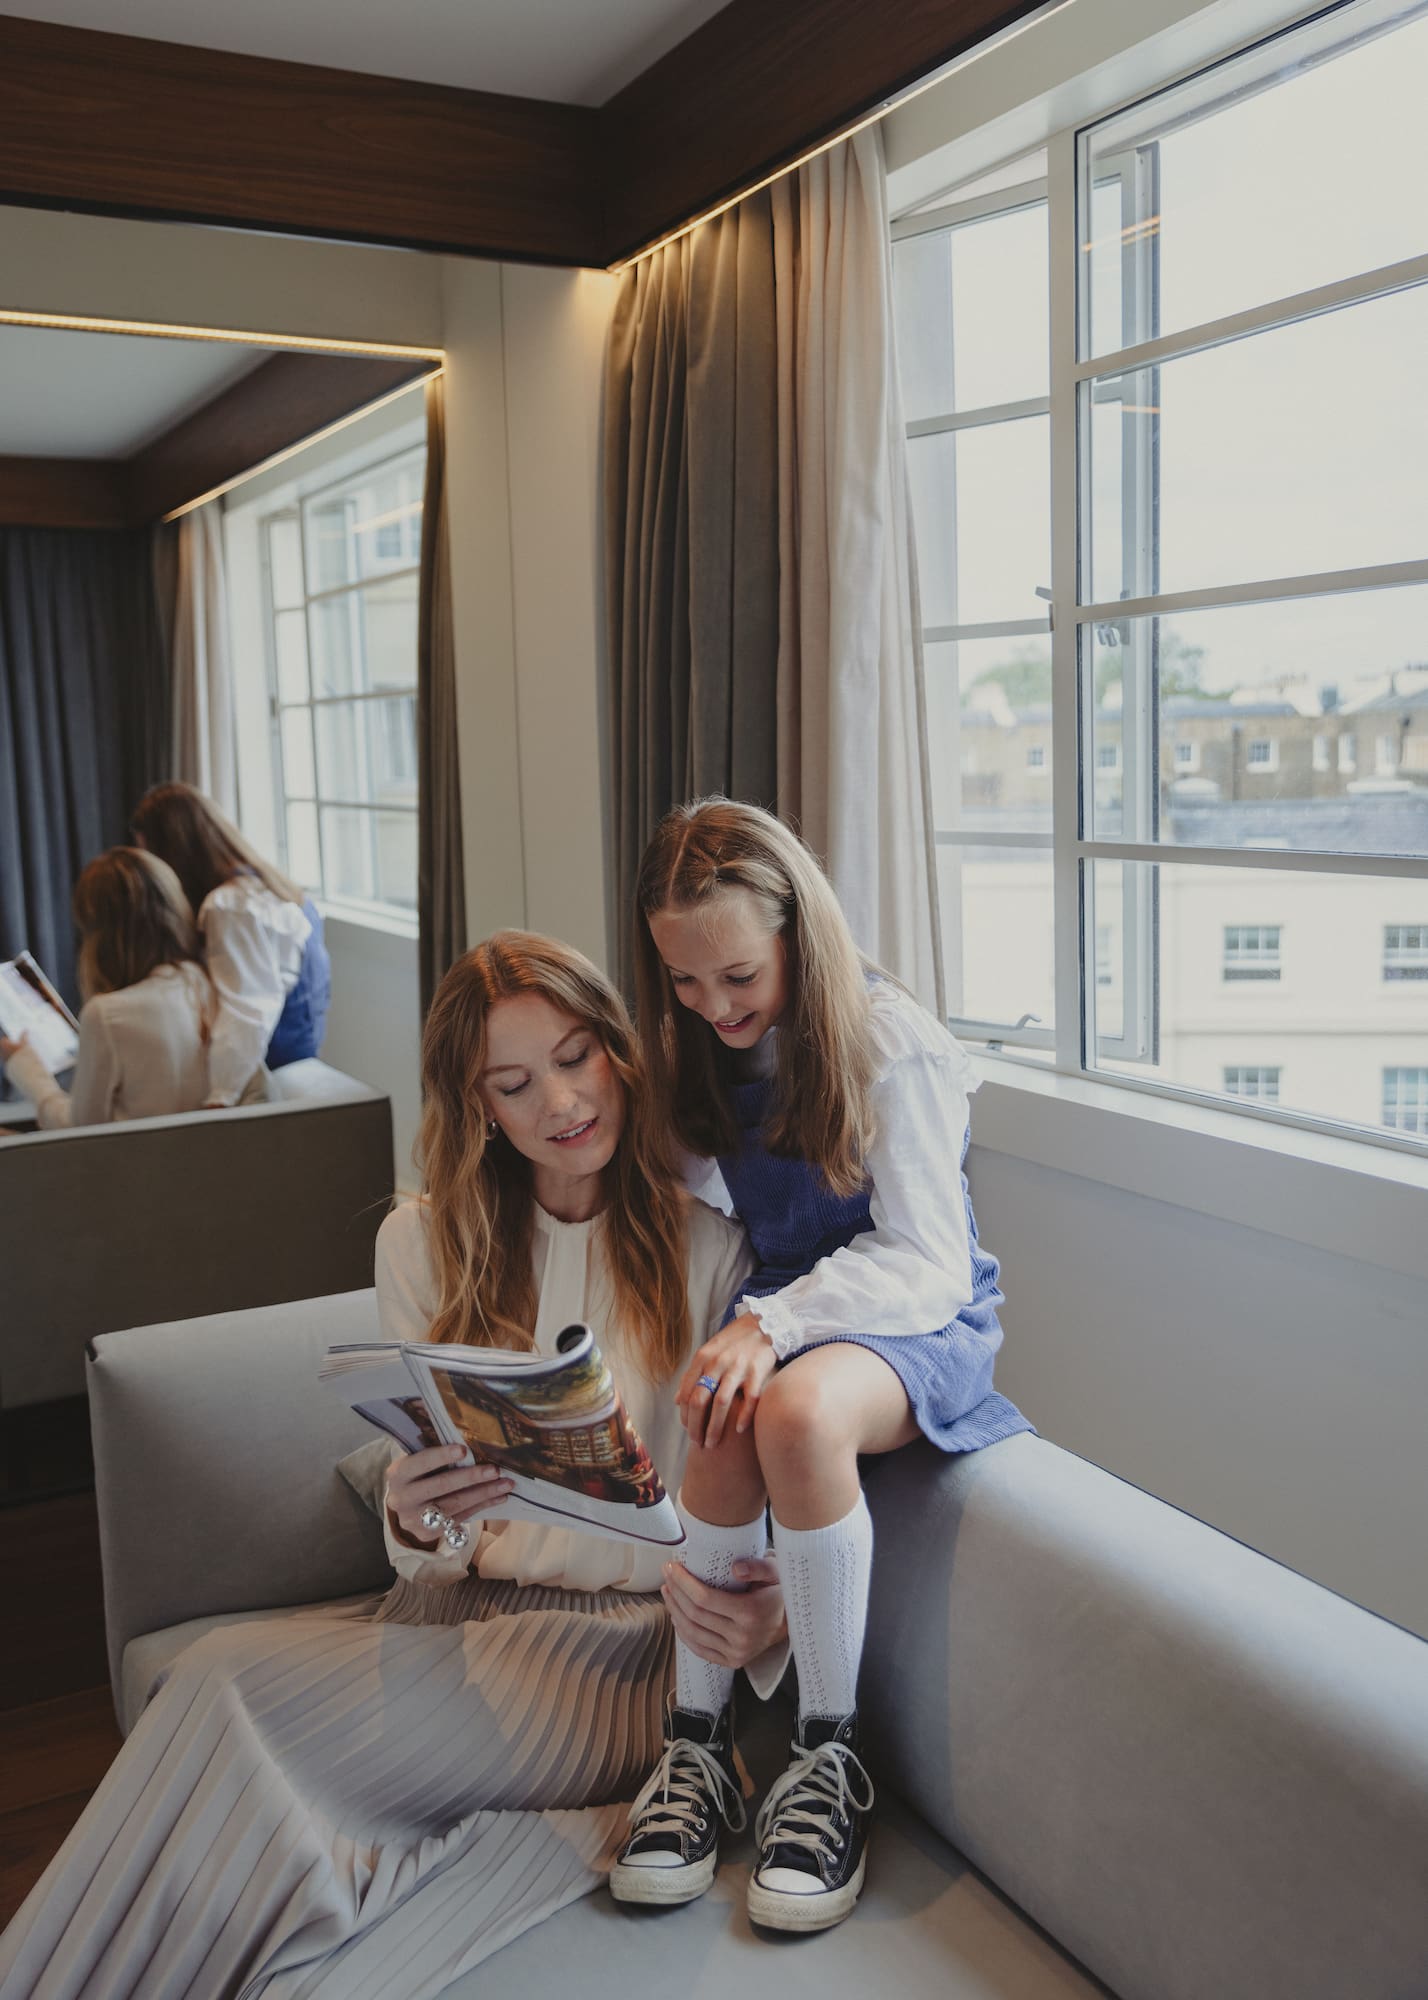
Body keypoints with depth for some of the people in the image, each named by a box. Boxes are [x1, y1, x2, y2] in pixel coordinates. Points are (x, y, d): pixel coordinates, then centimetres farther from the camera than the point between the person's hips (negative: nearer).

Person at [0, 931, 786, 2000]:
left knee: (228, 1685, -24)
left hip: (630, 1635, -4)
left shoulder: (708, 1242, -2)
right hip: (459, 1609, 4)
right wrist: (416, 1521, -16)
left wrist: (765, 1603, -23)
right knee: (222, 1676, -27)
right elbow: (430, 1516, 8)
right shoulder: (428, 1243, 9)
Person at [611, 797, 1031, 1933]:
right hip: (787, 1309, 5)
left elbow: (927, 1263, -18)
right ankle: (697, 1741, -15)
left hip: (923, 1323, -4)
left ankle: (830, 1754, -20)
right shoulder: (701, 1052, 5)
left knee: (795, 1411, -38)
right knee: (723, 1427, -32)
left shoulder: (892, 1047, -15)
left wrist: (773, 1324, -32)